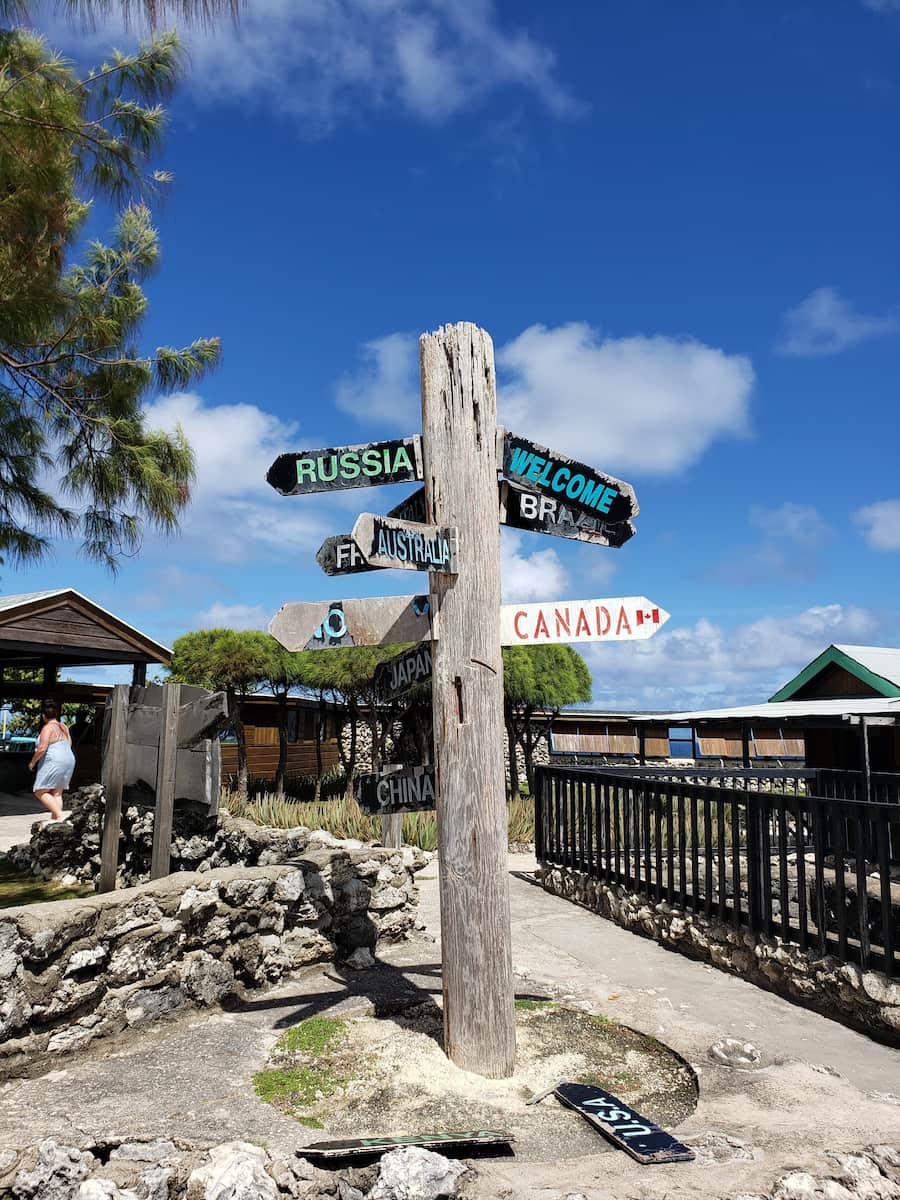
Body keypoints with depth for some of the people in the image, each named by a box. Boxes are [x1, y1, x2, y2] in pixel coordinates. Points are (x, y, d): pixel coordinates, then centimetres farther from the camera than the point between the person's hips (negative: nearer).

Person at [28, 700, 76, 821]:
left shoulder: (47, 728, -11)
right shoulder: (63, 727, 13)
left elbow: (42, 749, -18)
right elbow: (69, 744, 21)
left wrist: (32, 762, -4)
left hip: (53, 763, -8)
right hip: (69, 761, 8)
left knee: (40, 792, -2)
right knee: (57, 793, 9)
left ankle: (59, 816, -14)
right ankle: (54, 819, 5)